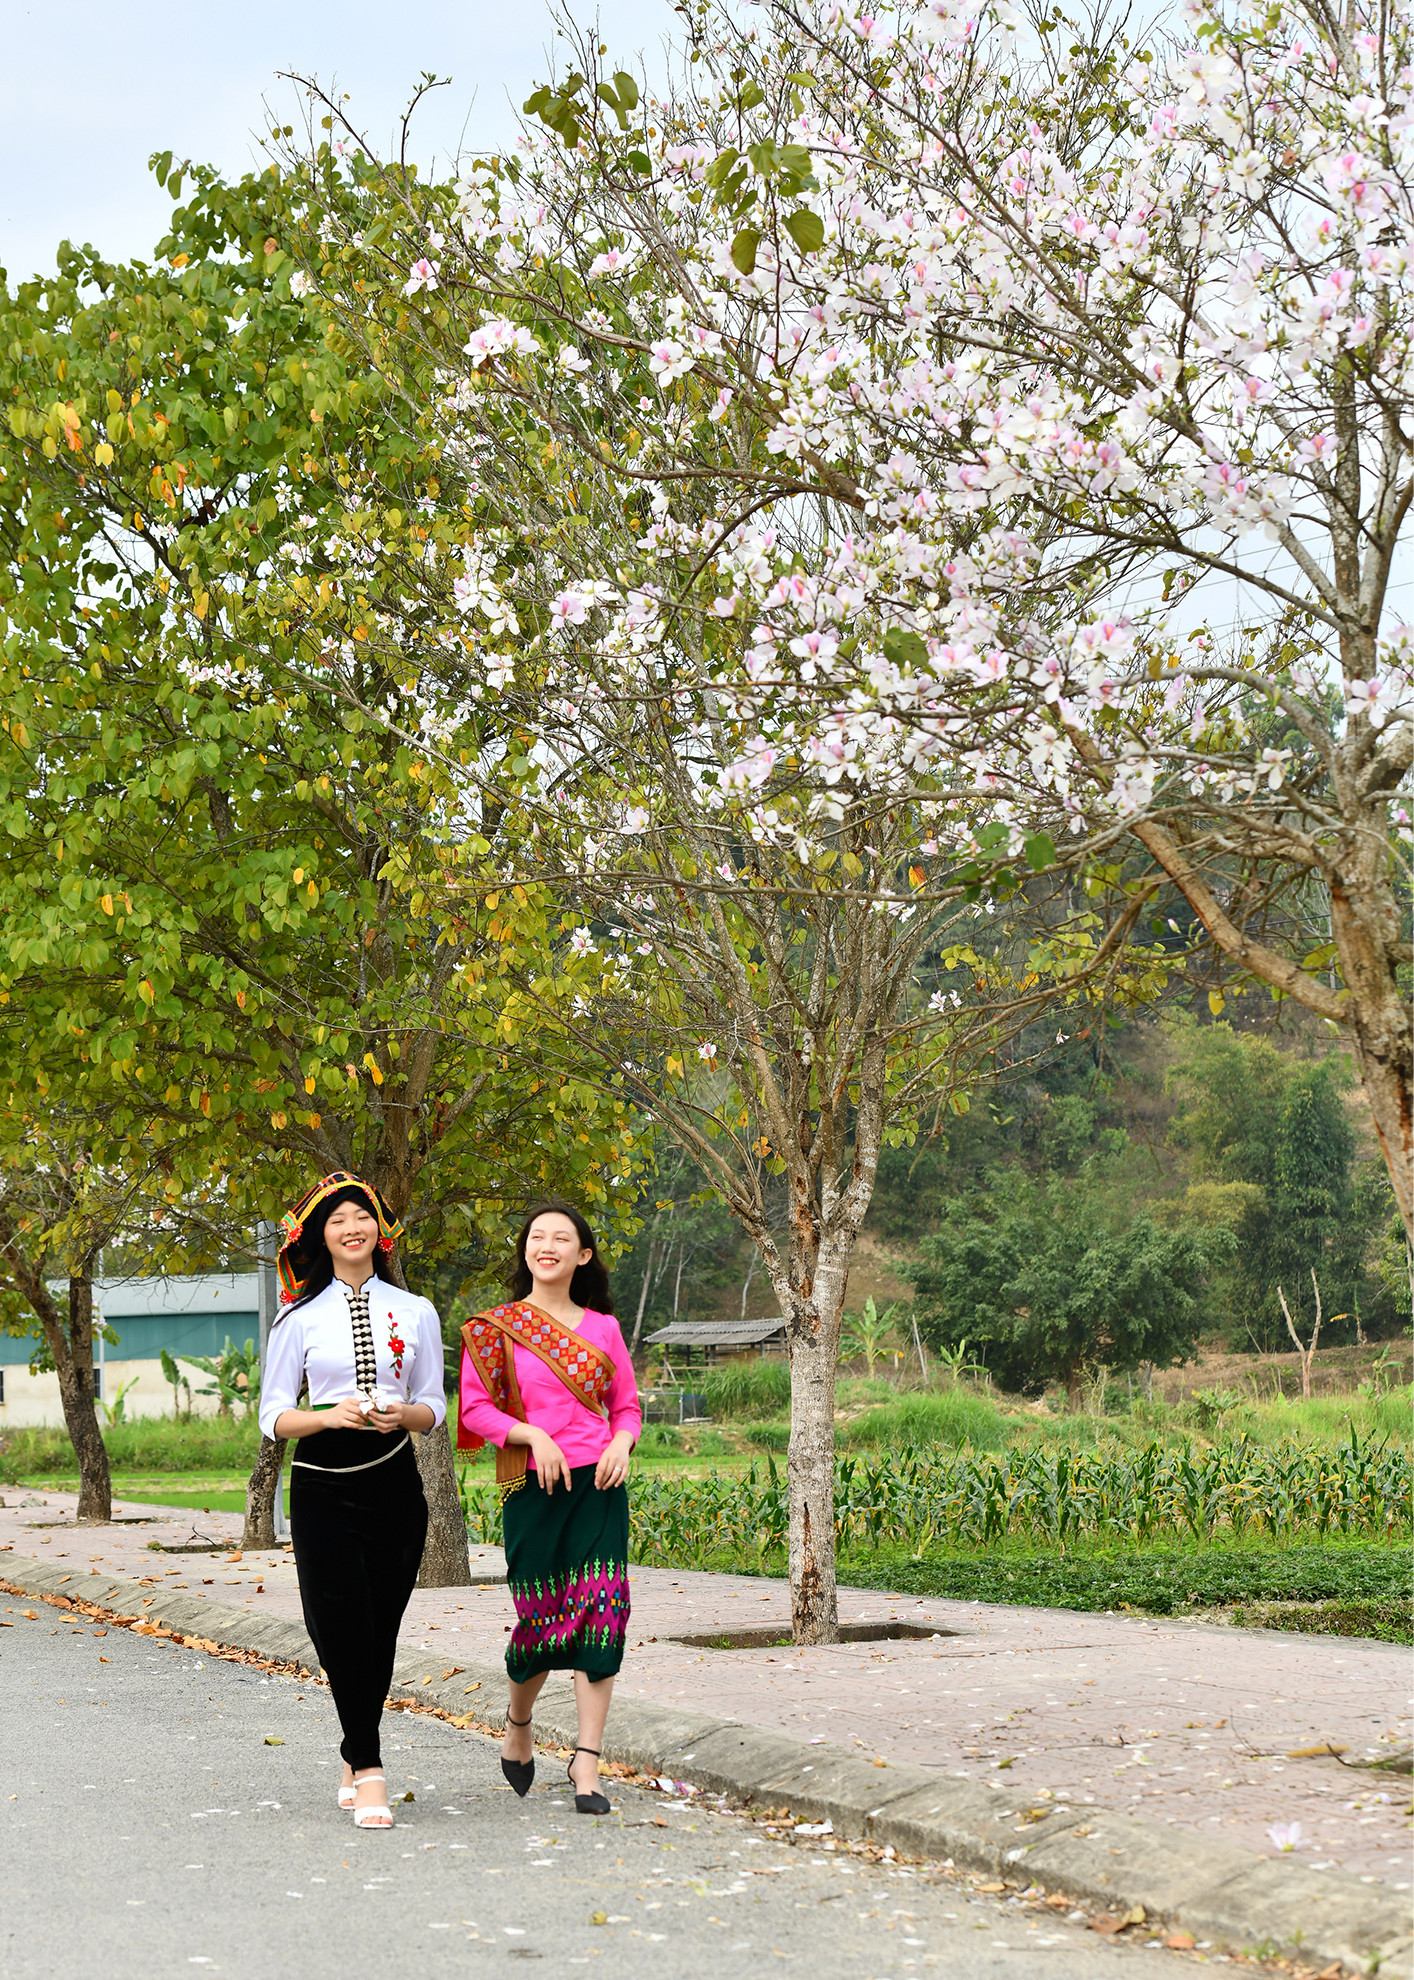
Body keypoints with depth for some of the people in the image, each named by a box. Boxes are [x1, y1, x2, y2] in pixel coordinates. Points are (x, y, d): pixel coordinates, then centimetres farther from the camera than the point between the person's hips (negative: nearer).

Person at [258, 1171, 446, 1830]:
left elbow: (433, 1408, 12)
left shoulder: (415, 1313, 9)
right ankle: (369, 1770, -7)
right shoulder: (300, 1319, 4)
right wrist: (329, 1416, -15)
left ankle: (355, 1762, 21)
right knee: (341, 1623, -11)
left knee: (380, 1628, 4)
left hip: (394, 1479, 2)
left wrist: (401, 1414, -10)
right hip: (323, 1484, -2)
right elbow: (272, 1416, 3)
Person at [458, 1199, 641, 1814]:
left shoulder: (602, 1328, 12)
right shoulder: (495, 1328, 4)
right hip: (534, 1487, -2)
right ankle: (518, 1722, 32)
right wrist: (532, 1435, -15)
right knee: (540, 1621, 0)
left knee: (599, 1617, -7)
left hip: (598, 1485, 2)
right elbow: (476, 1408, 0)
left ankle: (587, 1765, -3)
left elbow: (627, 1405, 17)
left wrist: (622, 1443, -4)